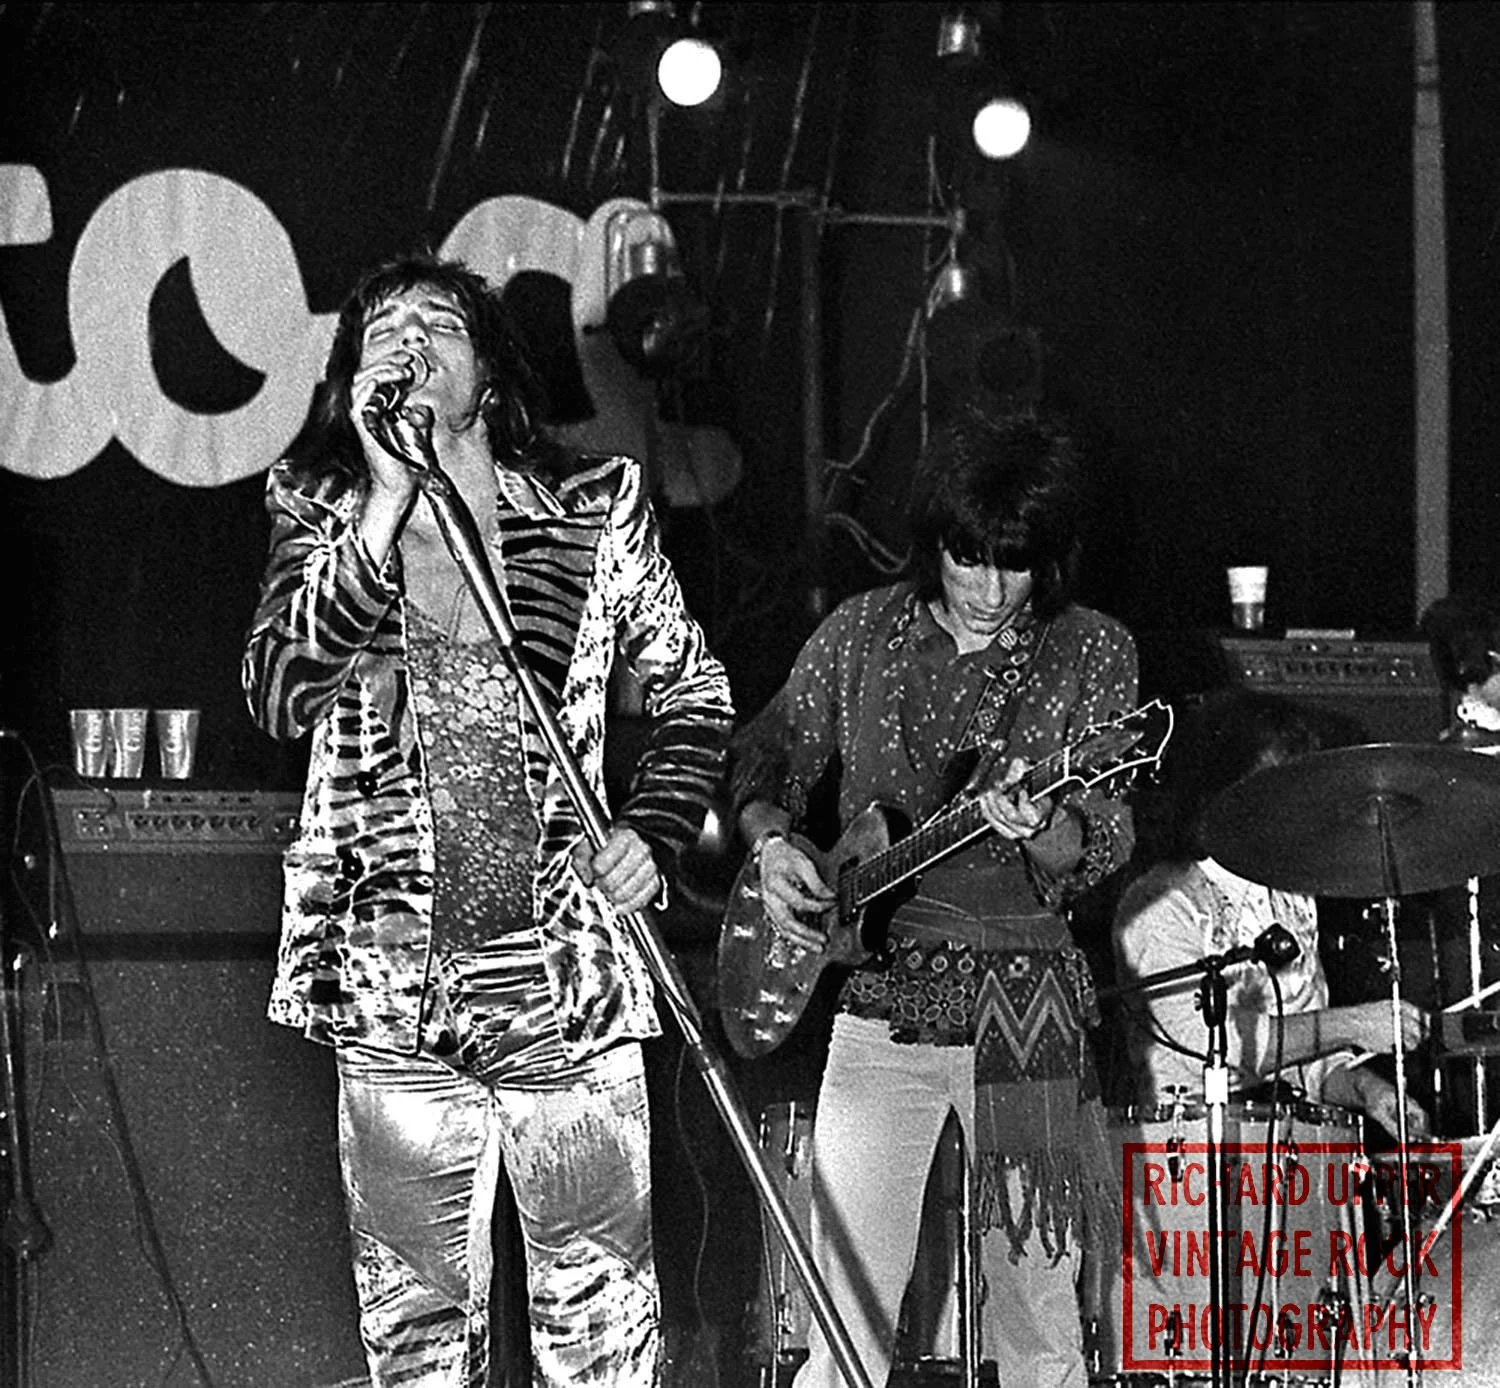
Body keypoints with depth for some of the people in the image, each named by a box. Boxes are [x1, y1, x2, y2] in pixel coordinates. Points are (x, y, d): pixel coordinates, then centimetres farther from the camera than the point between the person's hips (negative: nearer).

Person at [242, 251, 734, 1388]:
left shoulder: (595, 508, 5)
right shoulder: (323, 514, 6)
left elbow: (697, 694, 15)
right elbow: (280, 696, -11)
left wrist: (652, 835, -1)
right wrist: (387, 513, -16)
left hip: (568, 975, 0)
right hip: (394, 993, 0)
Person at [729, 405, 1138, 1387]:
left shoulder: (1092, 654, 1)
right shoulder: (861, 635, 7)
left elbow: (1102, 848, -4)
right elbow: (764, 758, 17)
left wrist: (1040, 831, -26)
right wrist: (772, 840, -4)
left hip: (1027, 1009, -1)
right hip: (877, 1000, 1)